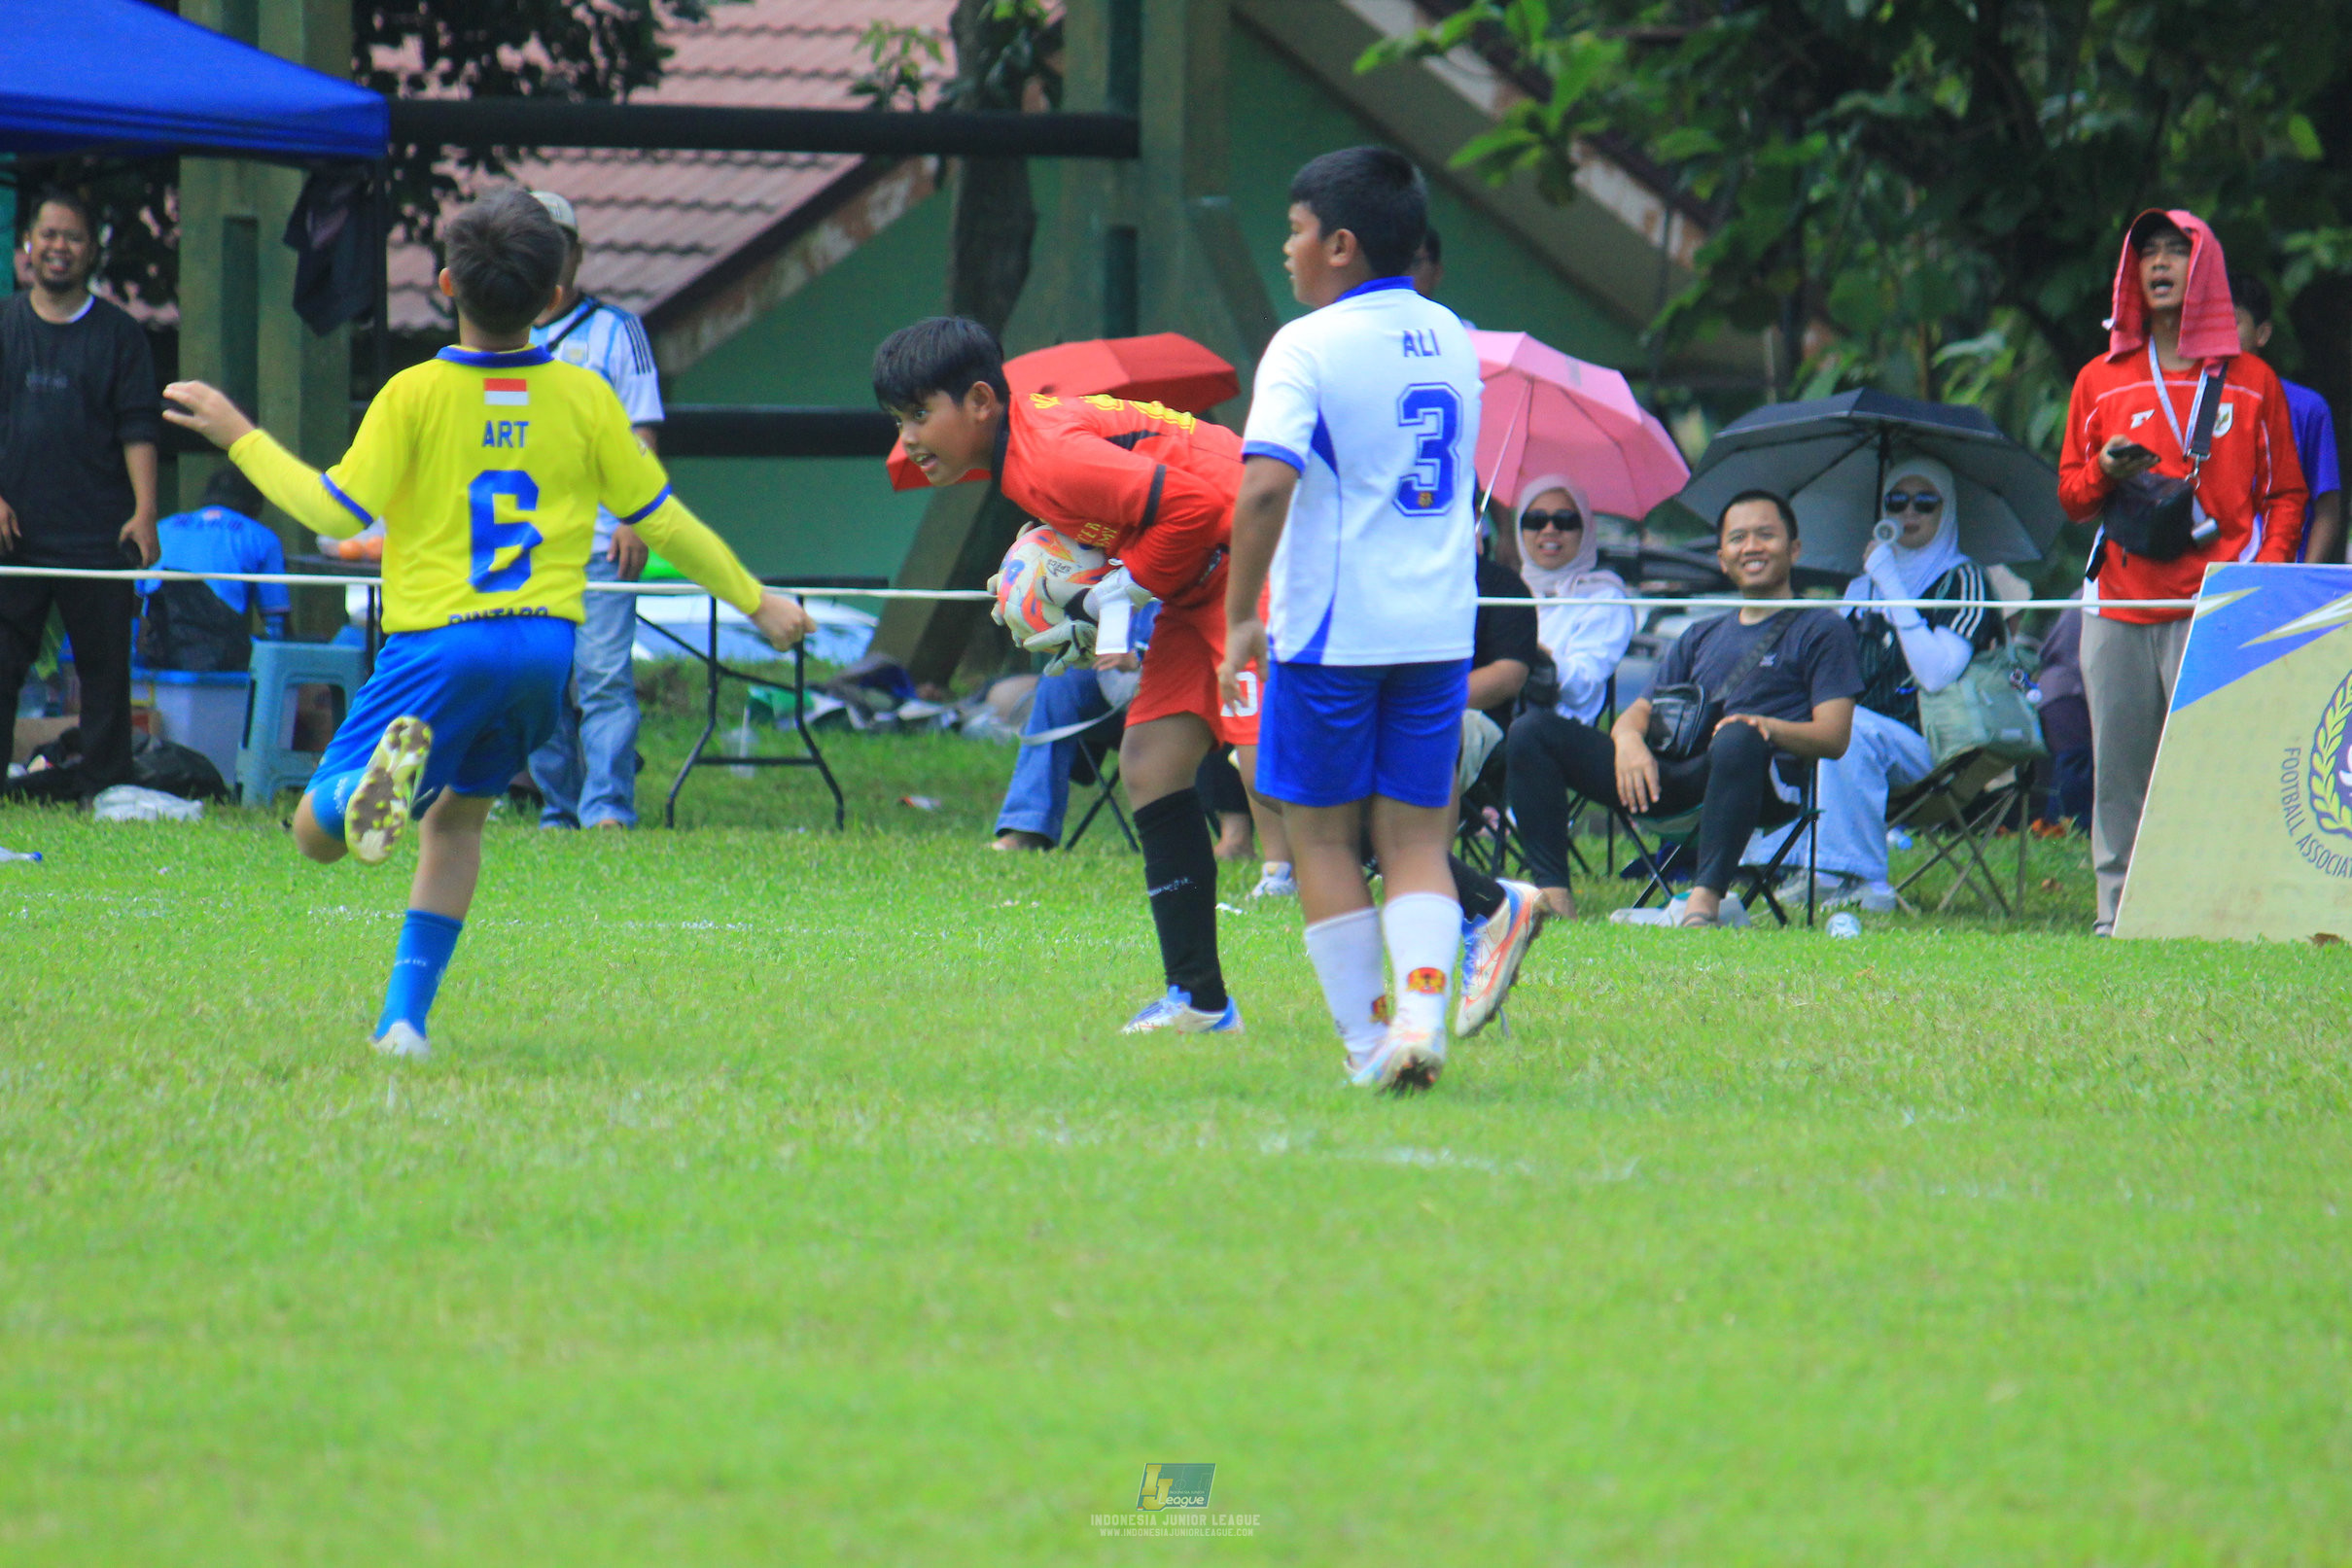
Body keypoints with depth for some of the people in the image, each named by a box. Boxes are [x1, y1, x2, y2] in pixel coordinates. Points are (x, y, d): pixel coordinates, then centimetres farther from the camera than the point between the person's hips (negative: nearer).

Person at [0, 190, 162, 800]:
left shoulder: (118, 333, 7)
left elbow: (138, 429, 2)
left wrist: (143, 511, -9)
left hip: (96, 533, -1)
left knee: (106, 666, 0)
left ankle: (105, 783, 4)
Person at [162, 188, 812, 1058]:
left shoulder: (415, 396, -7)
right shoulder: (584, 398, 2)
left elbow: (338, 511, -11)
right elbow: (663, 521, 8)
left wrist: (241, 439, 1)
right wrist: (756, 602, 20)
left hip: (439, 643, -3)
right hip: (546, 644, 3)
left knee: (317, 830, 1)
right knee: (457, 815, 24)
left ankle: (387, 769, -37)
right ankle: (405, 1015, 14)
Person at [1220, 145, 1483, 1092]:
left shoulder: (1309, 348, -12)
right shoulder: (1450, 340, 9)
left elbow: (1266, 486, -23)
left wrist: (1241, 616, -16)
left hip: (1330, 628, -5)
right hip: (1439, 625, 5)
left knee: (1322, 836, 8)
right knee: (1416, 842, 6)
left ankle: (1366, 1041, 7)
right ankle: (1423, 1010, -15)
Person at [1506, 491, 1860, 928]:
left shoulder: (1821, 630, 16)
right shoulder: (1701, 638, 33)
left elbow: (1833, 737, 3)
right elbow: (1643, 710, 23)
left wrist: (1767, 728, -18)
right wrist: (1628, 738, -3)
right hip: (1673, 774, 6)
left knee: (1739, 739, -43)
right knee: (1533, 731, -9)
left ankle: (1706, 897, -51)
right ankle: (1553, 893, -22)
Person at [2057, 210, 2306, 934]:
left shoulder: (2252, 383, 11)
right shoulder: (2101, 381, 16)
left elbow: (2284, 495, 10)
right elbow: (2070, 494, 18)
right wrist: (2104, 472, -5)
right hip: (2118, 604, 2)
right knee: (2118, 767, -1)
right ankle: (2117, 915, 2)